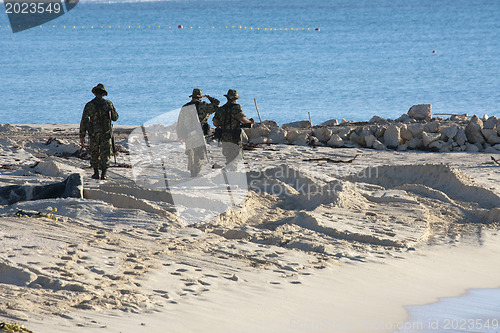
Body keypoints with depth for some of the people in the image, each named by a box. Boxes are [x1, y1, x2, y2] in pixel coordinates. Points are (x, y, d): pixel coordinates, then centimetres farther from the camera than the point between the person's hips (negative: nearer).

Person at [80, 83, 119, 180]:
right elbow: (115, 118, 9)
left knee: (94, 154, 17)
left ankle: (96, 173, 20)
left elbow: (84, 121, -4)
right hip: (106, 133, -1)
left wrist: (82, 136, 1)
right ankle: (103, 173, -6)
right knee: (105, 154, 4)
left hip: (93, 133, 1)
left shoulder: (89, 105, -4)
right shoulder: (108, 103, -3)